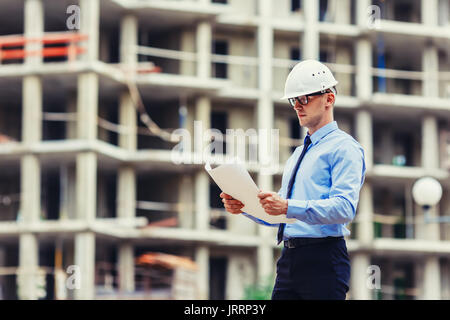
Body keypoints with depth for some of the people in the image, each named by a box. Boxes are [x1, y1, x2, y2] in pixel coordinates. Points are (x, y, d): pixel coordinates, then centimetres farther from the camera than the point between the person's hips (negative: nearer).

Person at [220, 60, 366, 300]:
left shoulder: (344, 147, -2)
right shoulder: (298, 154, 26)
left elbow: (344, 208, -18)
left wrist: (289, 207, -28)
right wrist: (243, 206, 5)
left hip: (323, 261, -8)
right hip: (288, 261, 8)